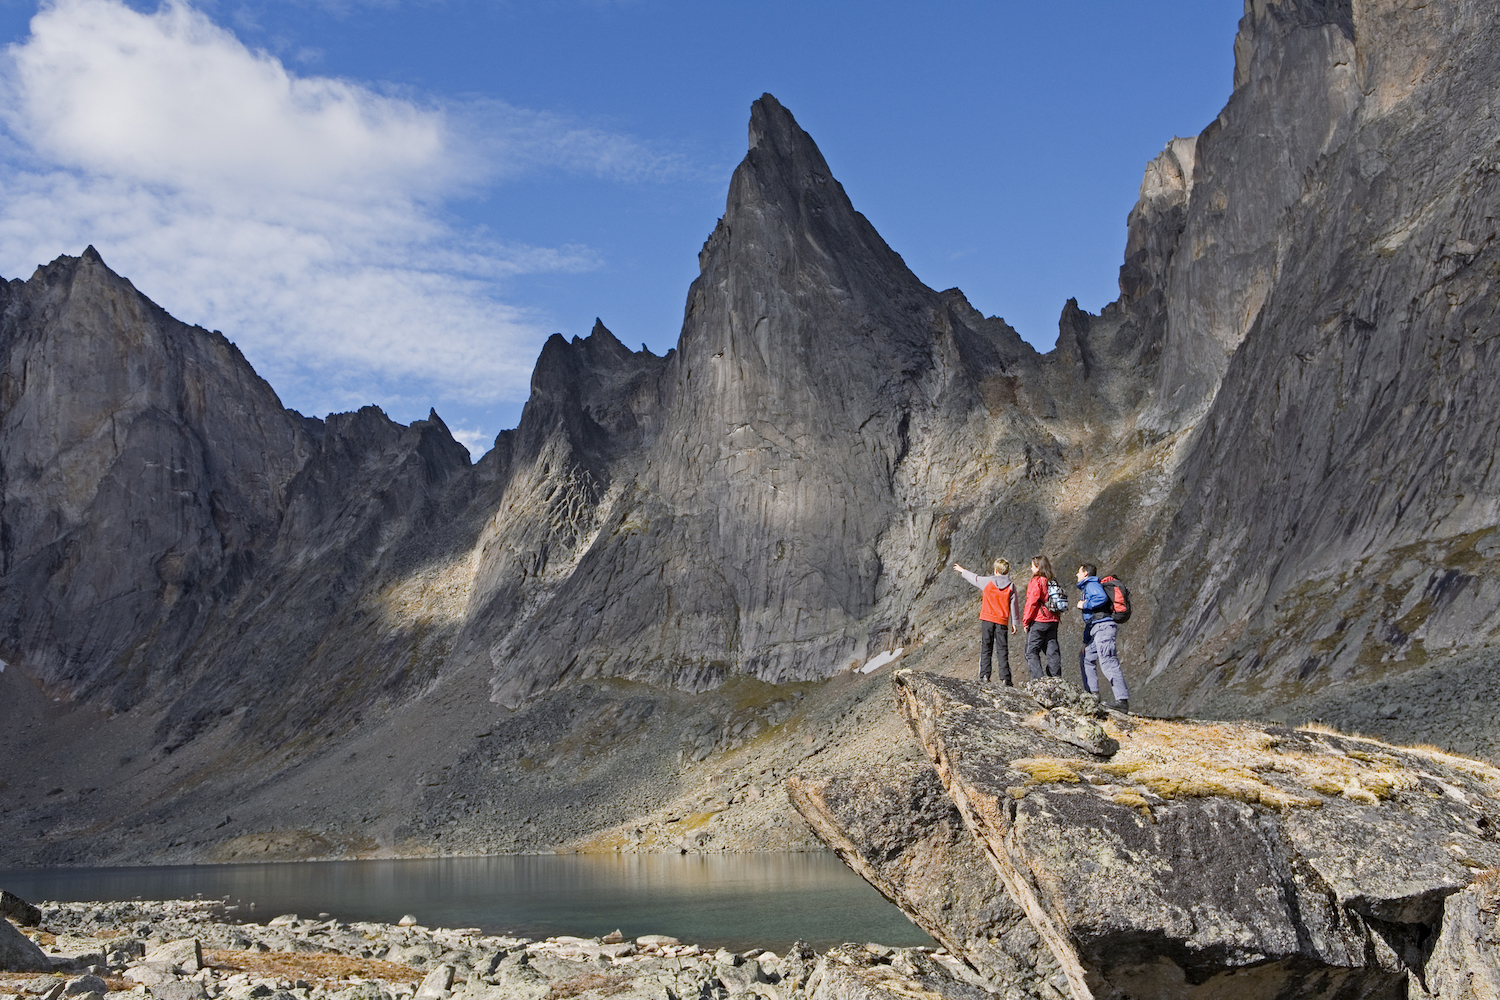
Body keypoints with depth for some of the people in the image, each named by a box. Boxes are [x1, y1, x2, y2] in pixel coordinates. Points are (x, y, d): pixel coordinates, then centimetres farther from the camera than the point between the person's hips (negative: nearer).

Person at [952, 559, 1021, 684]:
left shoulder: (987, 582, 0)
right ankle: (1006, 677, -5)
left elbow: (974, 578, 15)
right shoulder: (1011, 586, 2)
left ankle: (985, 675, -5)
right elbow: (1014, 604, 3)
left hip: (987, 619, -1)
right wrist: (1014, 622, 10)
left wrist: (962, 571, 33)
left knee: (986, 648, 4)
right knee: (1002, 650, 2)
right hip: (1002, 622, 1)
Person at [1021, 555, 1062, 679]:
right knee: (1053, 651, 7)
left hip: (1038, 622, -7)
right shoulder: (1053, 581, 14)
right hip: (1053, 621, 7)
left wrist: (1025, 621, -5)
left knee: (1032, 651, -4)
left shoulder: (1036, 582, -8)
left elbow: (1032, 603, -12)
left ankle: (1038, 678, -17)